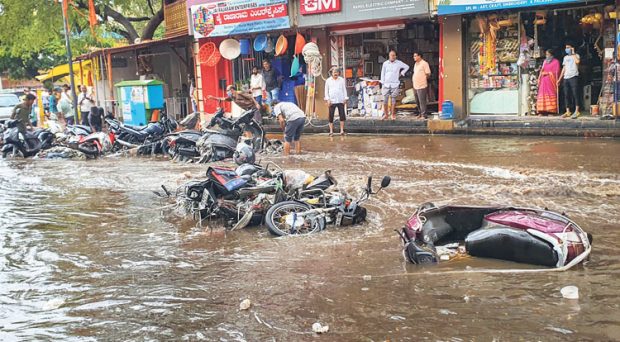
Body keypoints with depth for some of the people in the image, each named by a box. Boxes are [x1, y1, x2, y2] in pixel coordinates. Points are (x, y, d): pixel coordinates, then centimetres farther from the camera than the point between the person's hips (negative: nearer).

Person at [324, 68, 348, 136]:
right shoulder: (328, 80, 7)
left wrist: (345, 99, 2)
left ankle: (342, 130, 0)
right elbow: (326, 91, 7)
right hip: (332, 101, 0)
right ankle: (331, 131, 4)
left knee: (342, 115, -5)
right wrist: (327, 99, -3)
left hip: (340, 101, 0)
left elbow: (344, 89, 10)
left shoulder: (342, 80, 9)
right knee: (331, 116, -1)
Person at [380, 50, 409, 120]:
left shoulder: (399, 63, 1)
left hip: (395, 85, -1)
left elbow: (407, 67, 15)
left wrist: (401, 73, 7)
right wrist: (382, 83, 4)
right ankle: (385, 114, 8)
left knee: (393, 100, 1)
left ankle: (393, 115, 9)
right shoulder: (385, 63, 4)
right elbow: (382, 74, 8)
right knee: (385, 100, -2)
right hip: (386, 84, 1)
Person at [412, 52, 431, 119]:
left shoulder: (424, 63, -9)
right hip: (415, 86, 8)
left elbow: (428, 74, -9)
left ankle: (424, 115, -2)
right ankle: (420, 113, 24)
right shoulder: (416, 64, 17)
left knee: (422, 102, -7)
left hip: (422, 86, -8)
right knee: (417, 102, 13)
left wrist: (423, 79, -1)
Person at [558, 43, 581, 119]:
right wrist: (559, 79, 16)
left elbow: (577, 61, -19)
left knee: (575, 94, -8)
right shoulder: (565, 57, 22)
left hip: (573, 77, -6)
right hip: (566, 78, 6)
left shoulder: (576, 56, 5)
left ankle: (576, 112, -10)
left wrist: (573, 53, -7)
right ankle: (568, 112, 8)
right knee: (567, 95, 4)